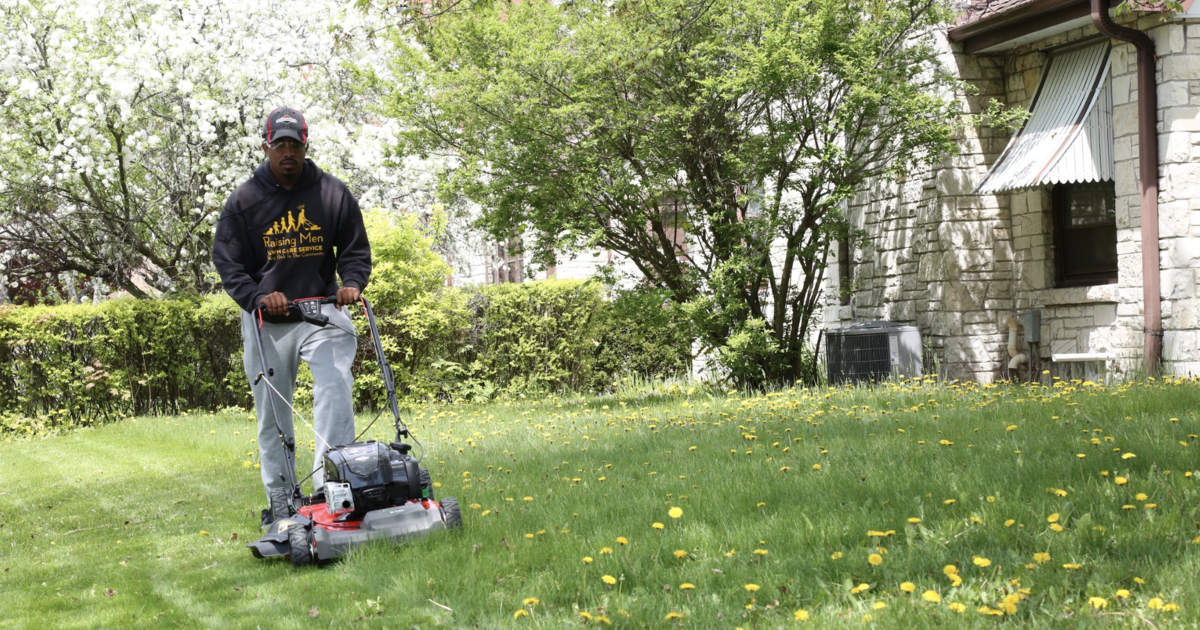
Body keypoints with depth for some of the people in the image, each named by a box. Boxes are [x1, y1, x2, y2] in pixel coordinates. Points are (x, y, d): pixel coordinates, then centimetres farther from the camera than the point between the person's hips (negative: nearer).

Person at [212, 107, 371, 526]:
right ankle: (280, 500, 17)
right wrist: (258, 297, -15)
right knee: (272, 412, 6)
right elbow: (227, 261, 1)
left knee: (336, 385, -23)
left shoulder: (333, 193, 4)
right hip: (266, 321, 1)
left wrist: (352, 283, -10)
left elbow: (355, 250, 10)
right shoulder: (244, 200, 1)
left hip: (320, 310, 0)